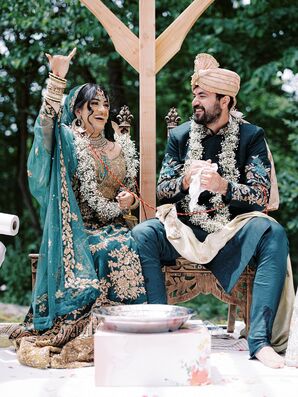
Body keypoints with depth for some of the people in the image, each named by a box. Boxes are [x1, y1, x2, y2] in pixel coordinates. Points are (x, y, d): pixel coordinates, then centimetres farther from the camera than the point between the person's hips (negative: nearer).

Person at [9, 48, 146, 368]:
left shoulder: (121, 146, 17)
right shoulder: (69, 140, 3)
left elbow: (130, 189, 23)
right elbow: (47, 122, -19)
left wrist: (129, 199, -1)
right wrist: (57, 80, -27)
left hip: (112, 226, 4)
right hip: (77, 228, -4)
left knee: (127, 248, -29)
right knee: (114, 251, -31)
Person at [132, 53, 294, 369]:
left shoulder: (251, 136, 3)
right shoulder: (180, 136, 9)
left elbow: (261, 194, -8)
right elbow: (161, 190, 6)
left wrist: (223, 185, -27)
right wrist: (185, 181, -17)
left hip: (232, 230, -1)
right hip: (185, 228, 2)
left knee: (273, 233, -32)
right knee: (141, 234, -27)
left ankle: (259, 340, -33)